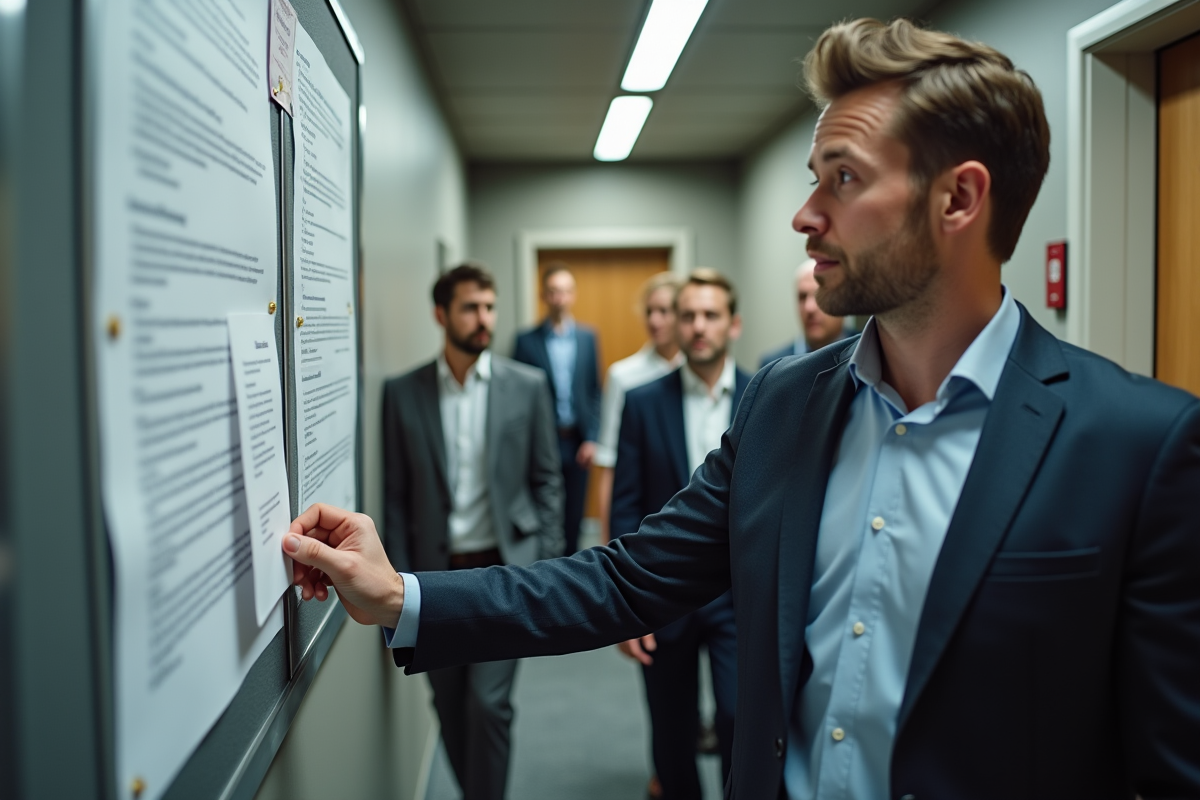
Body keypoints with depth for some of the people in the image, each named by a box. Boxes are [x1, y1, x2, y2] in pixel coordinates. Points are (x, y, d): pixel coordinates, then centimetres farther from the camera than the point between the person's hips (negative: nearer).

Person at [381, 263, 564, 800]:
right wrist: (401, 582, -1)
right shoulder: (402, 393, 0)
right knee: (450, 705, 12)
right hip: (436, 573, 2)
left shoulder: (527, 386, -1)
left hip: (504, 569, -1)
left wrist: (547, 564, -2)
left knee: (489, 701, -7)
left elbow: (547, 480, 3)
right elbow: (395, 495, 2)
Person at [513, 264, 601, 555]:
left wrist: (592, 438, -1)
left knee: (573, 519, 8)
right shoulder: (526, 340, 0)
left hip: (578, 443, 2)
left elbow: (594, 392, 7)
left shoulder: (588, 338, 8)